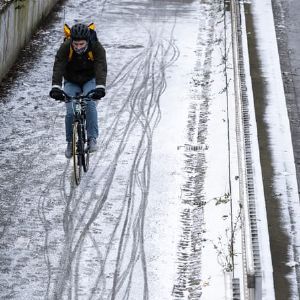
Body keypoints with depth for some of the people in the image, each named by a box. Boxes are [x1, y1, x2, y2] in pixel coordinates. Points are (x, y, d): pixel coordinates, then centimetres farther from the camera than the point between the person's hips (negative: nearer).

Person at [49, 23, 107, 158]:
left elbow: (101, 68, -38)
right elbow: (58, 68, -35)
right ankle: (70, 142, 6)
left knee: (90, 104, -27)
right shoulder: (65, 48, -26)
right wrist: (56, 88, -51)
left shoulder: (97, 48, -27)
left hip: (90, 81, -1)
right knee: (70, 112, -14)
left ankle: (92, 139, -20)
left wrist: (100, 87, -55)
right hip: (71, 82, 1)